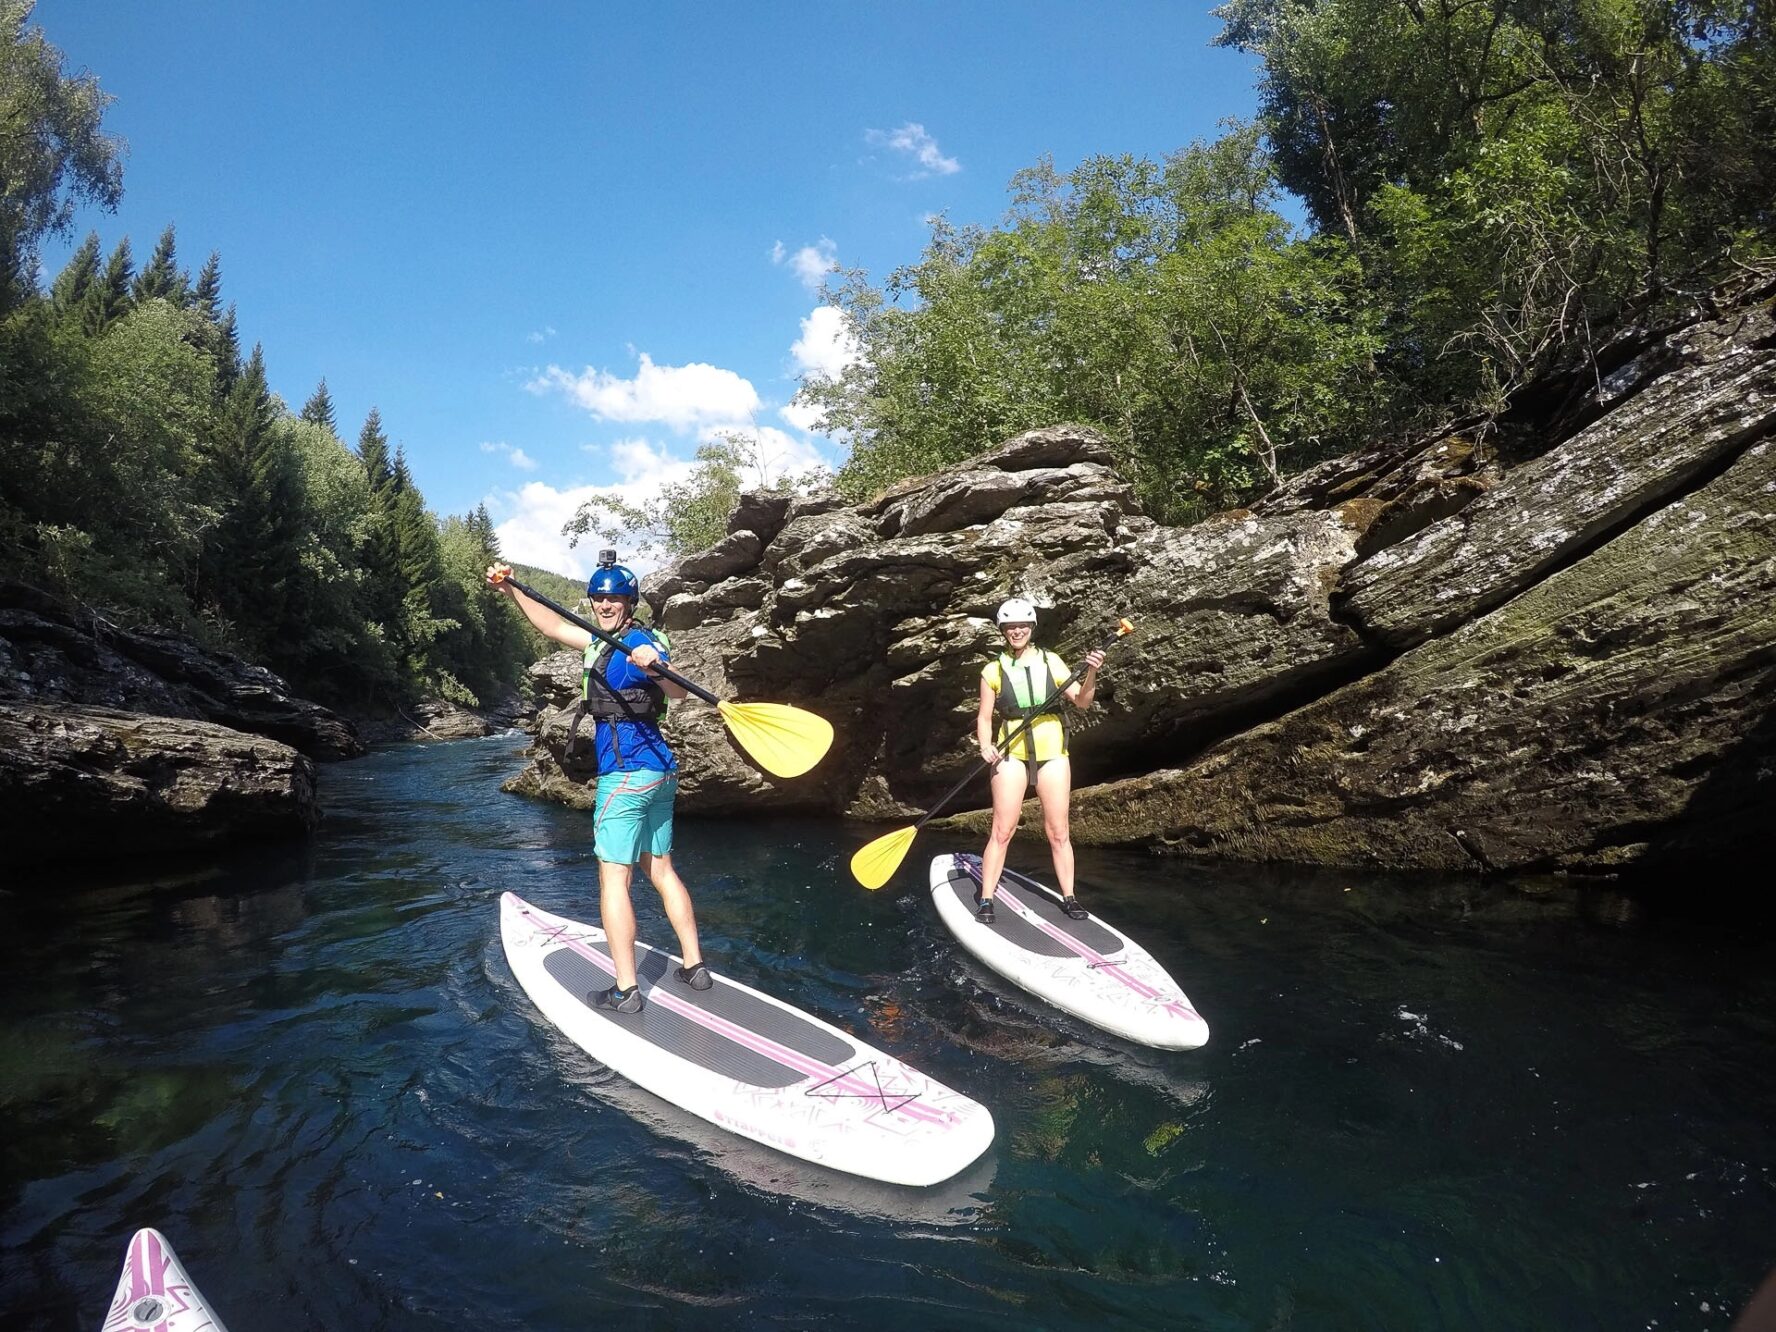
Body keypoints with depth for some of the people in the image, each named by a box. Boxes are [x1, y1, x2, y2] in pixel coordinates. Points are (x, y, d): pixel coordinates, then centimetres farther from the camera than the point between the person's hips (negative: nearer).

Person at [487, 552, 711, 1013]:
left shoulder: (637, 642, -13)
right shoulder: (604, 643, 16)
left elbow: (678, 690, -31)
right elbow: (554, 626, 27)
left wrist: (653, 668, -52)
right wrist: (512, 591, 24)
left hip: (627, 773, -10)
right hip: (659, 772, 10)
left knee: (613, 879, -5)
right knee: (661, 870, 15)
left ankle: (626, 991, -3)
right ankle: (694, 967, 20)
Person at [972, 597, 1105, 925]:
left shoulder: (1050, 661, 4)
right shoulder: (993, 670, 2)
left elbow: (1081, 701, -1)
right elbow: (984, 717, 4)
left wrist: (1090, 673, -19)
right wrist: (986, 747, -14)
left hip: (1051, 751, 1)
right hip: (1011, 753, -1)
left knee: (1058, 832, 5)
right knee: (1002, 831, -3)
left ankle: (1069, 897, 16)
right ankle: (985, 901, 4)